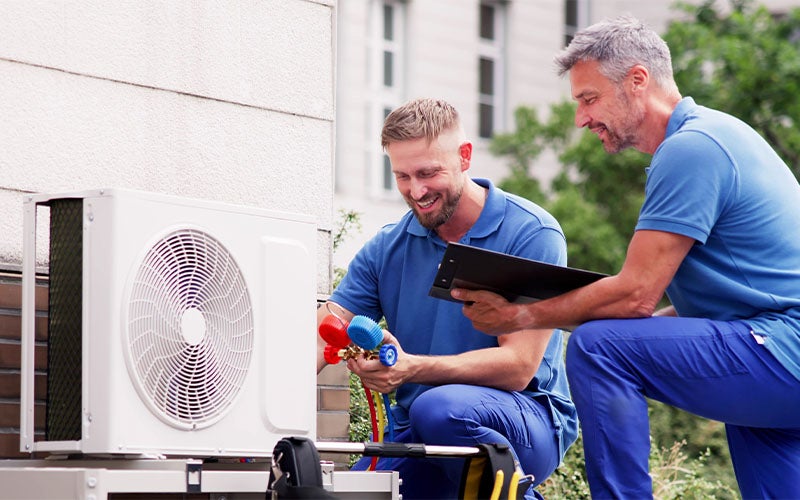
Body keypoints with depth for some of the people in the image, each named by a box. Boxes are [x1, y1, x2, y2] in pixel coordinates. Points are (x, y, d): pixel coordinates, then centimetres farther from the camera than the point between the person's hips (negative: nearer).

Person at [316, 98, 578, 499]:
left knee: (441, 408, -36)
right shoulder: (386, 249, 7)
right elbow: (320, 339, -1)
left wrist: (412, 368, -32)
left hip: (530, 424, -5)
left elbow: (518, 366, -17)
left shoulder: (532, 234, -9)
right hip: (416, 437, 5)